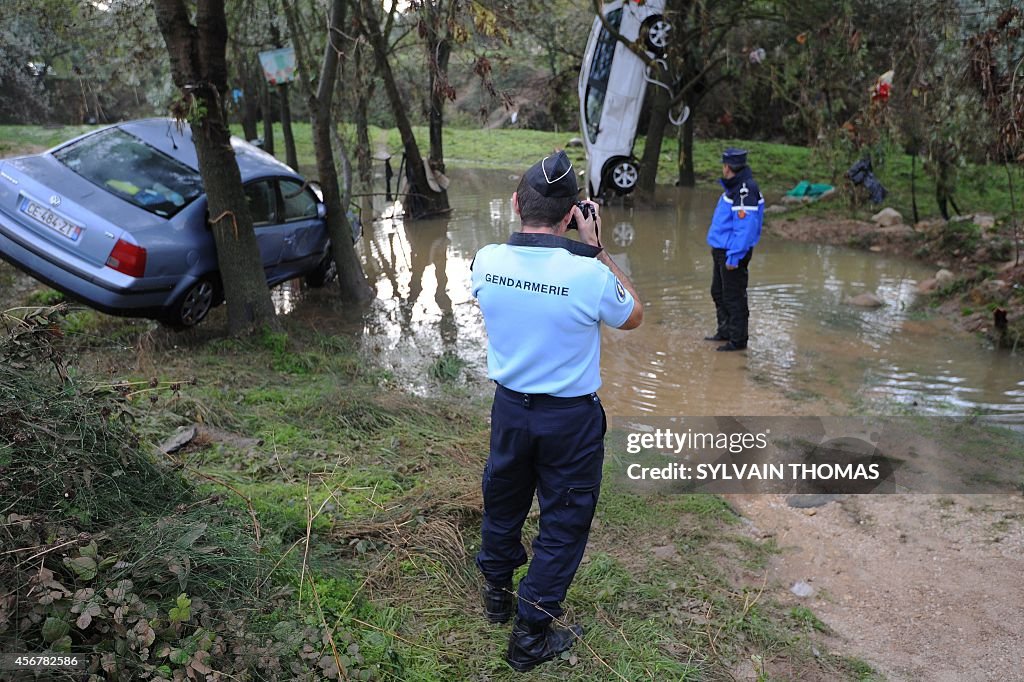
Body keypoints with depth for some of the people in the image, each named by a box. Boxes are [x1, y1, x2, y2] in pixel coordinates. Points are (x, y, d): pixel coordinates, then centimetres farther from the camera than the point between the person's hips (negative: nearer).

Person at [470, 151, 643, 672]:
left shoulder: (487, 260, -12)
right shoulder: (589, 274, -24)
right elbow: (633, 316, -2)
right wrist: (597, 248, -5)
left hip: (509, 406, 4)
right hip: (571, 417, -4)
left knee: (503, 502, 24)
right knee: (564, 521, 13)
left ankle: (497, 594, 47)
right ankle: (531, 634, 25)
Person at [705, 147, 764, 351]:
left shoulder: (745, 191, -21)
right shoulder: (734, 187, 11)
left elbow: (745, 228, -25)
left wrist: (734, 256, -25)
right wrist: (724, 252, 19)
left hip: (733, 253, -10)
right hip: (721, 250, 10)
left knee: (733, 297, 0)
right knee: (718, 292, 20)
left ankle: (737, 340, 10)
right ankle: (724, 331, 35)